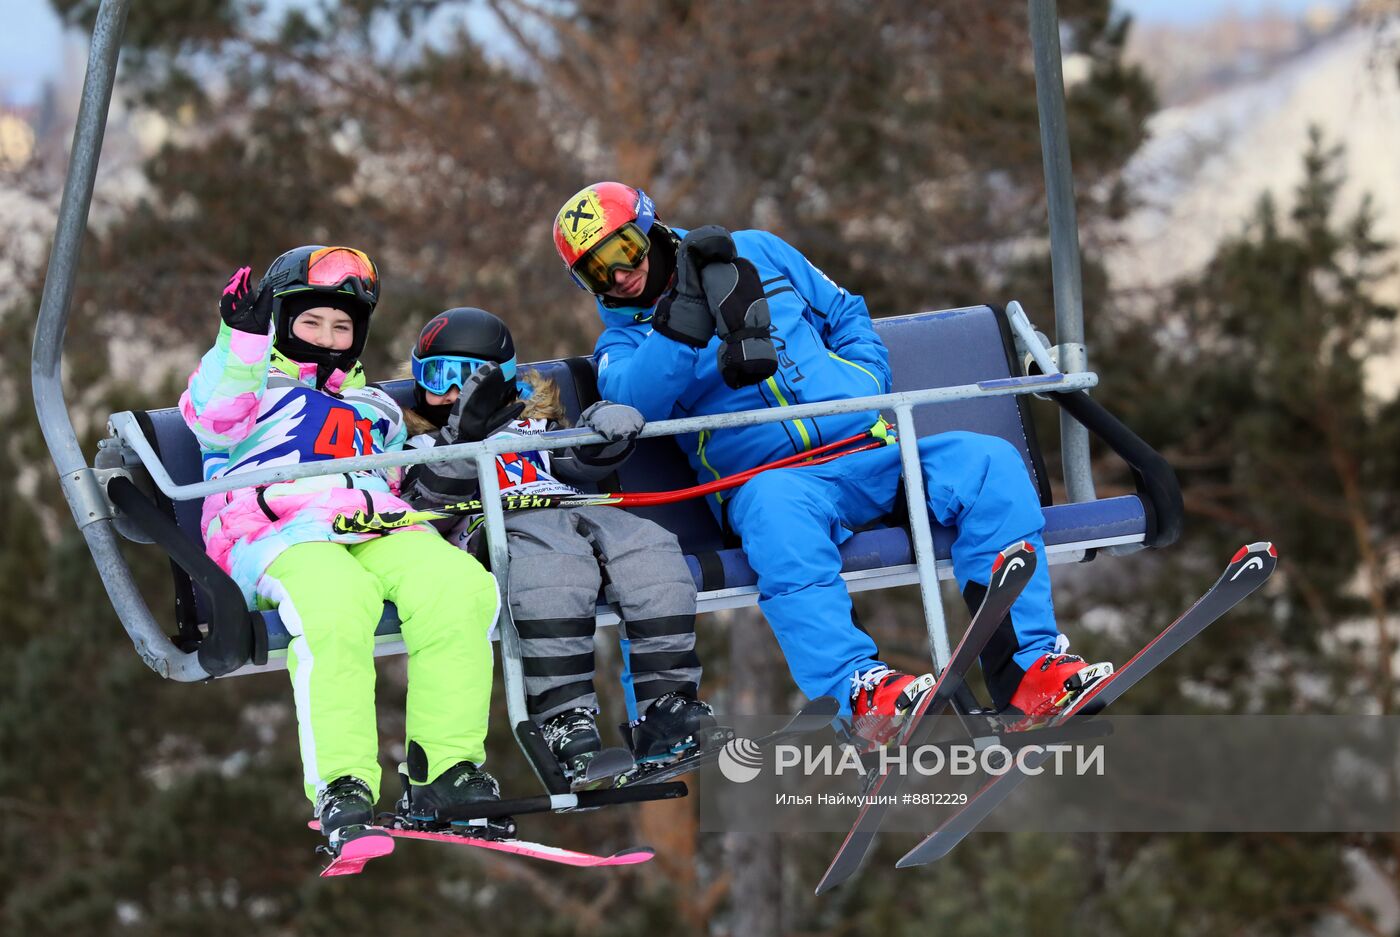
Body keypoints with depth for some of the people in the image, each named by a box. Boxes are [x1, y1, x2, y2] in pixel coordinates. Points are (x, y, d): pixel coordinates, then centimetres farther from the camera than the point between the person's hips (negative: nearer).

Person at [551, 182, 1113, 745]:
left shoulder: (759, 254, 21)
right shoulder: (625, 341, 13)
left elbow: (847, 315, 27)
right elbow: (633, 402, -10)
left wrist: (862, 389, 9)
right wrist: (691, 310, -15)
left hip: (869, 450, 3)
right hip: (771, 479, -3)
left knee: (988, 464, -21)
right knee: (777, 510, -40)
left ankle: (1028, 668, -28)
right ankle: (861, 693, -54)